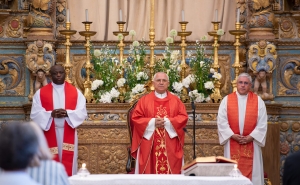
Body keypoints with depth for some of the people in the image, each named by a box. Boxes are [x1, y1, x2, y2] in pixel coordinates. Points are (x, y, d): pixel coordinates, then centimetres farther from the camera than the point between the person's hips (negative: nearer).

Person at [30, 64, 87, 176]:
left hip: (68, 134, 1)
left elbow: (82, 112, 0)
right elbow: (35, 114, -2)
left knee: (68, 163, 0)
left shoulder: (75, 92, 7)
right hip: (49, 134, -1)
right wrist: (51, 114, -19)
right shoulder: (40, 93, 4)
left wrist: (67, 113, -18)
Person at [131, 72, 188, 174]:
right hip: (149, 145, -1)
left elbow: (183, 117, 1)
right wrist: (152, 122, -14)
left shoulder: (175, 100, 9)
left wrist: (168, 122, -14)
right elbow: (136, 118, 0)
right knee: (150, 169, -4)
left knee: (171, 169, -3)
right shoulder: (144, 100, 6)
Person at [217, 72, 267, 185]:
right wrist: (232, 135, -11)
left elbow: (262, 123, 0)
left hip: (251, 143, 0)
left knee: (252, 171, 1)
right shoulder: (227, 100, 4)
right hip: (232, 143, 0)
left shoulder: (258, 101, 4)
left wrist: (251, 137, -10)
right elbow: (222, 121, -1)